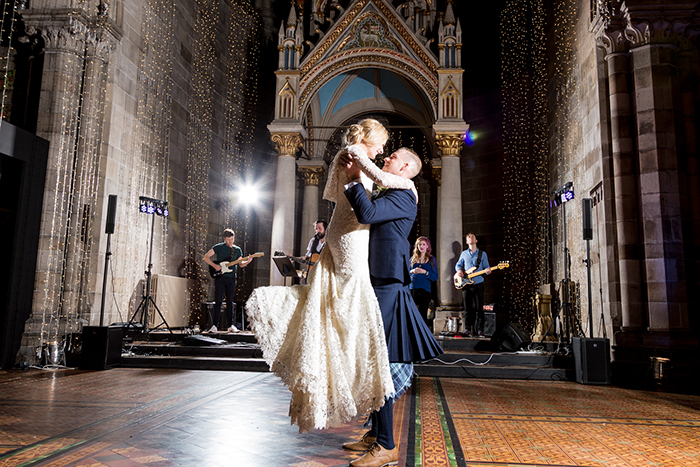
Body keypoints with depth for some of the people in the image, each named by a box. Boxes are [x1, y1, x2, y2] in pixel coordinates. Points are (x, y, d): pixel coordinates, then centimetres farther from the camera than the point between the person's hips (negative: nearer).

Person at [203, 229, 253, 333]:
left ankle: (231, 325, 10)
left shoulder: (237, 249, 12)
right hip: (220, 277, -3)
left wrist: (247, 261, -8)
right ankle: (214, 325, 0)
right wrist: (214, 265, -13)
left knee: (230, 302, 5)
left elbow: (240, 264, 12)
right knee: (218, 301, -4)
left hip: (231, 278, 3)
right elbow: (206, 257, 1)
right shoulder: (219, 247, 2)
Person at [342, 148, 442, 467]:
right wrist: (353, 179, 20)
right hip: (376, 286, 10)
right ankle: (376, 434, 27)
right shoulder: (385, 195, 21)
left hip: (387, 288, -10)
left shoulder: (403, 197, -9)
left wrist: (355, 178, -13)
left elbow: (366, 213, -24)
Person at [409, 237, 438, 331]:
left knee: (423, 315, 0)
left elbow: (435, 277, 1)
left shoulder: (431, 259, 6)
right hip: (412, 289, 2)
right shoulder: (413, 259, 12)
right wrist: (412, 272, -6)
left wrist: (425, 272, -14)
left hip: (425, 290, -2)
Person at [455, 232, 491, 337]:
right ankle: (468, 329, 8)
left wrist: (487, 271, -16)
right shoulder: (464, 254, 12)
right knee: (467, 308, 3)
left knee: (479, 308, -1)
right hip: (466, 284, 2)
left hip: (478, 284, -1)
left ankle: (480, 330, 4)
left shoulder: (482, 254, 7)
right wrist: (459, 270, -2)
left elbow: (486, 267, 7)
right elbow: (458, 264, 20)